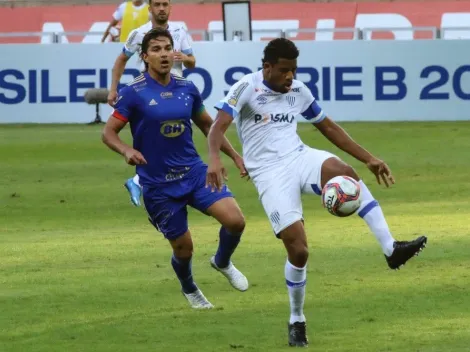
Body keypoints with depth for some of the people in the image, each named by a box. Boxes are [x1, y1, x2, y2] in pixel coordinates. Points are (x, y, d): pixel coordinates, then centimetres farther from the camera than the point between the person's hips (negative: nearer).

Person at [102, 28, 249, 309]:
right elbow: (109, 132, -7)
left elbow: (207, 125, 18)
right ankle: (190, 289, 38)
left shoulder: (187, 89, 2)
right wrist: (127, 151, -28)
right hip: (158, 185, -3)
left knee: (235, 220, -15)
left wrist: (235, 156, 13)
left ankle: (223, 262, 19)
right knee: (184, 248, 3)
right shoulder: (134, 93, -10)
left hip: (194, 172, 3)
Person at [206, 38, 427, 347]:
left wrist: (368, 158, 16)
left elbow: (329, 127, 20)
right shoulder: (247, 88, -6)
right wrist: (215, 159, -38)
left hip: (299, 158, 4)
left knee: (343, 172, -32)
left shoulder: (299, 91, 10)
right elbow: (218, 126, -17)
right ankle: (297, 320, 12)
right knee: (298, 250, -13)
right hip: (270, 173, -4)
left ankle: (391, 249, -36)